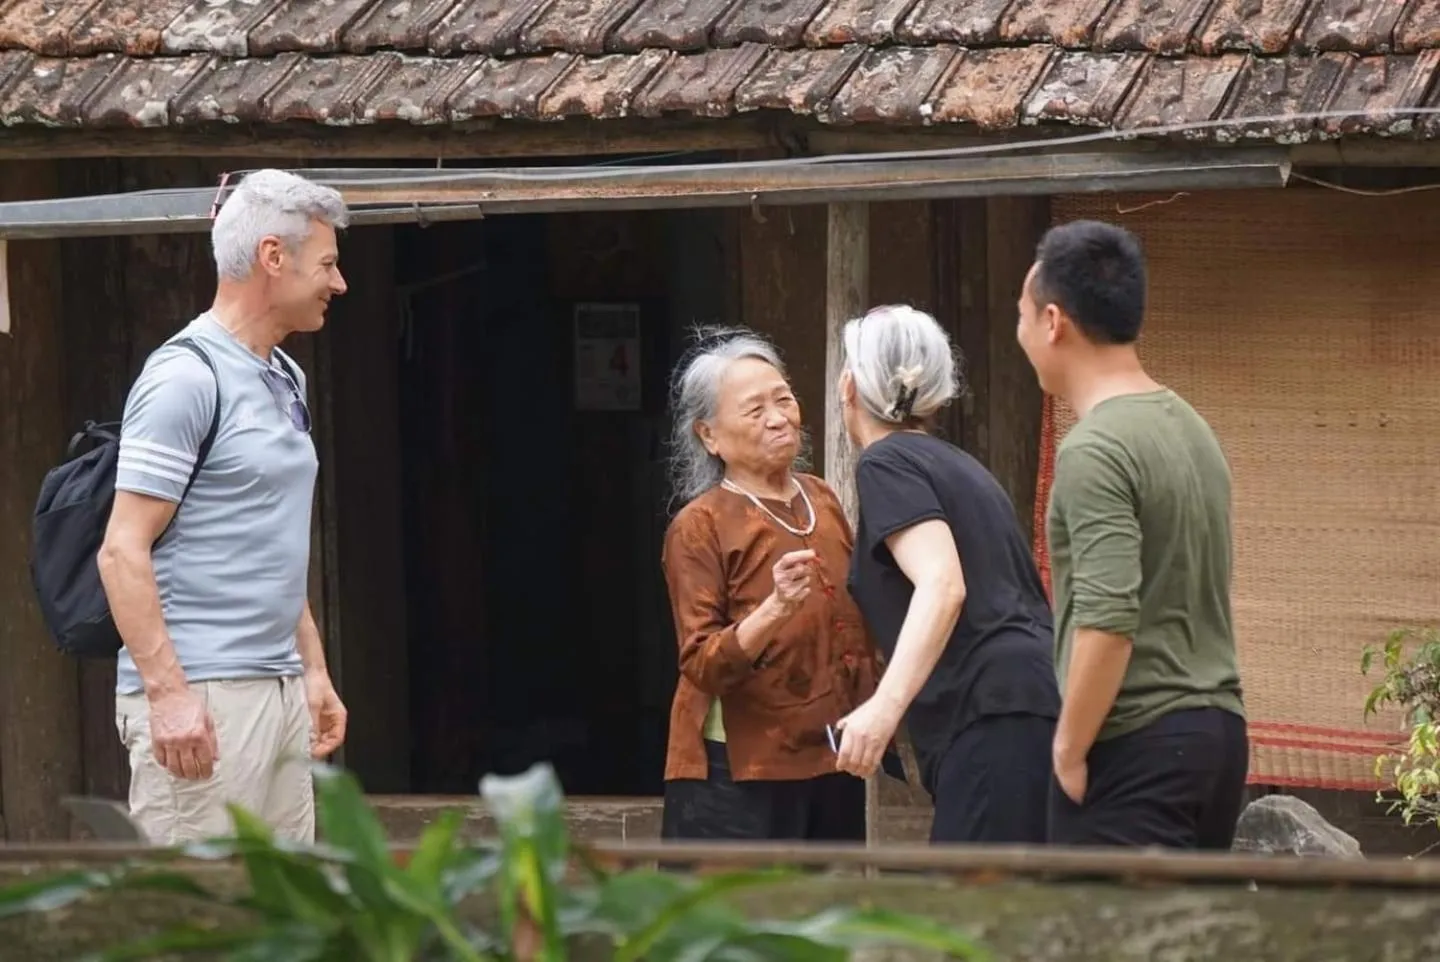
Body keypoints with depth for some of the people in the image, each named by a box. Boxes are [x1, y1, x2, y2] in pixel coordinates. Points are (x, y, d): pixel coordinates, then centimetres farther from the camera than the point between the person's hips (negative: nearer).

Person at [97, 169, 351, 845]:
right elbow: (122, 553, -16)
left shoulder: (285, 381, 18)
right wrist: (167, 691, -22)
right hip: (202, 699, -10)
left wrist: (314, 672, 22)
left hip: (281, 694, 10)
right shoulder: (185, 378, -12)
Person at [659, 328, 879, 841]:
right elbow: (701, 665, -14)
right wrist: (775, 609, -28)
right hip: (740, 775, -6)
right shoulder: (699, 527, -6)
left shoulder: (822, 501, 12)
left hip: (831, 765, 6)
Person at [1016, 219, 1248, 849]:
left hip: (1136, 748, -9)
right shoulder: (1189, 427, 14)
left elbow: (1108, 620, -24)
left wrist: (1069, 750, -14)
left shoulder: (1094, 450, -15)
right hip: (1215, 729, 9)